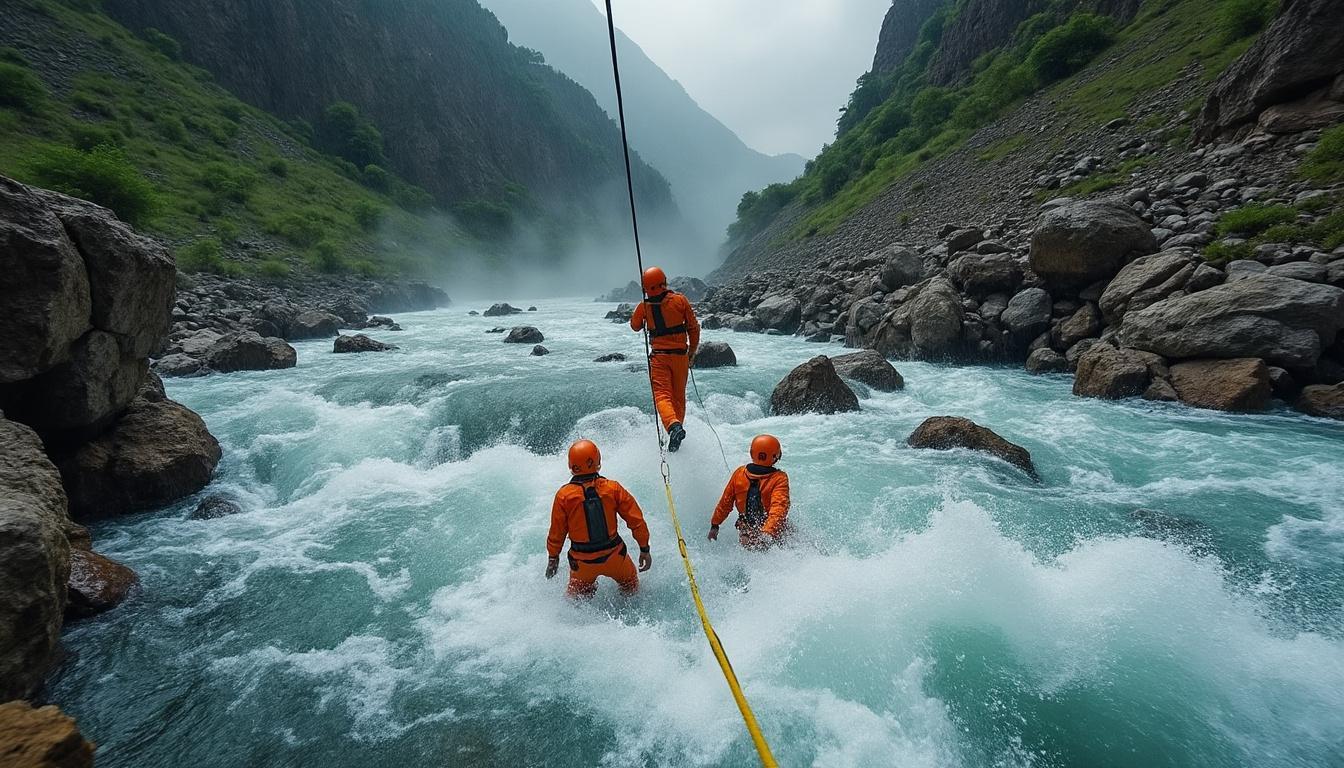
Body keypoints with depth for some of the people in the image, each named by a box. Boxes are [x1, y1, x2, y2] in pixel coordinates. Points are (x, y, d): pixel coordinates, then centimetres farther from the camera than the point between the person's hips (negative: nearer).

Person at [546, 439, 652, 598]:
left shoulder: (564, 495, -14)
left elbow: (557, 532, -3)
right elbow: (636, 520, -7)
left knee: (577, 595, 28)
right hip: (614, 555, 0)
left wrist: (553, 557, 14)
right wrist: (644, 549, 6)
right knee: (630, 586, 28)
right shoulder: (613, 488, -12)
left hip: (582, 562, 0)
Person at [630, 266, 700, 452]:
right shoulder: (680, 300, -5)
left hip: (659, 356, -1)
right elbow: (694, 328, -1)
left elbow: (635, 326, 15)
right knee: (679, 397, 15)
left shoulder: (644, 306, -4)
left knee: (662, 395, -7)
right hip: (680, 355, 2)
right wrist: (692, 353, 11)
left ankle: (673, 425, -31)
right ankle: (678, 426, 20)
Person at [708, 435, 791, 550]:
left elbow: (725, 503, 4)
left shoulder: (739, 473, -5)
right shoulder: (779, 478, -16)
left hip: (746, 537, 5)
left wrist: (714, 525, 15)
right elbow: (779, 508, -29)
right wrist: (766, 534, -34)